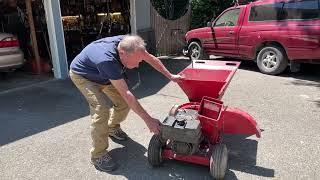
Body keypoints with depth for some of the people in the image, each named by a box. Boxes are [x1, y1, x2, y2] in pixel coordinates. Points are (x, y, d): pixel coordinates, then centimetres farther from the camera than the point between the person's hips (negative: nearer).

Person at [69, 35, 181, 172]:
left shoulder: (128, 45, -25)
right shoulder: (107, 60, -44)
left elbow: (151, 59, -8)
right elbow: (126, 93, -42)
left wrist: (170, 76, 0)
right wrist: (148, 119, -39)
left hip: (103, 74, 7)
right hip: (83, 75, -6)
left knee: (124, 102, -1)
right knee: (102, 108, -25)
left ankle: (113, 128, 29)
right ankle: (98, 155, -9)